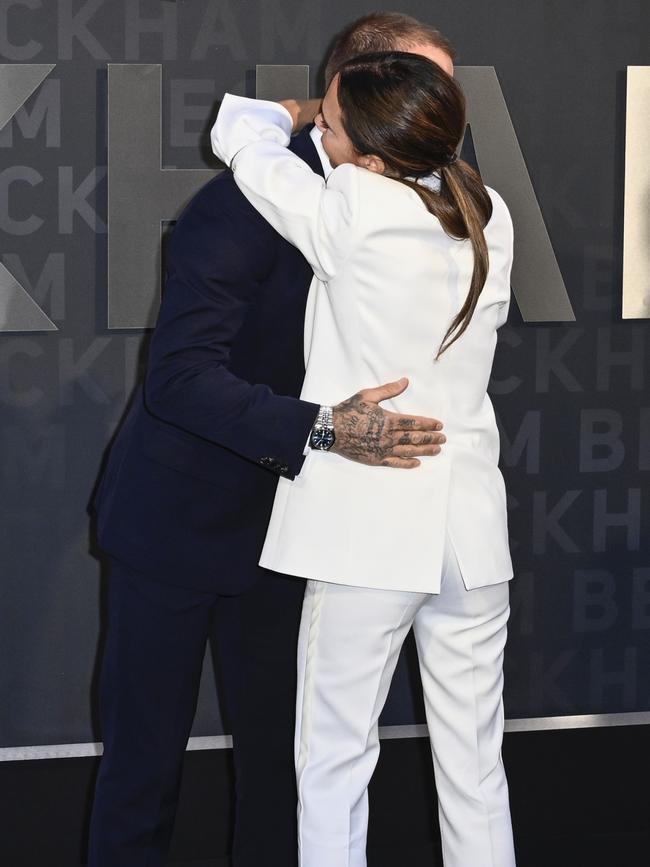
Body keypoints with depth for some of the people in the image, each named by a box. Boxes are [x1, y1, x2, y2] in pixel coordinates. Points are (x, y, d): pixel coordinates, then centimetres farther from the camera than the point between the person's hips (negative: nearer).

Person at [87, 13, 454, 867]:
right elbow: (180, 377, -29)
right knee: (145, 756, 6)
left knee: (280, 747, 10)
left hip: (276, 526, 6)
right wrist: (320, 428, -41)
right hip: (178, 518, -6)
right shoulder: (244, 206, -22)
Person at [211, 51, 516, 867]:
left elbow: (240, 133, -1)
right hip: (470, 523, 5)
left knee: (334, 761, 6)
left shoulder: (352, 213, -14)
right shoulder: (491, 217, 0)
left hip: (367, 531, -5)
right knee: (475, 768, 10)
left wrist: (287, 115, 22)